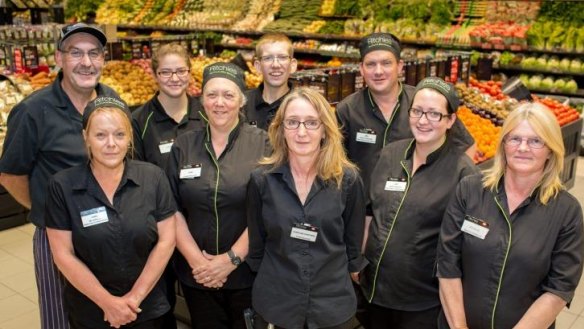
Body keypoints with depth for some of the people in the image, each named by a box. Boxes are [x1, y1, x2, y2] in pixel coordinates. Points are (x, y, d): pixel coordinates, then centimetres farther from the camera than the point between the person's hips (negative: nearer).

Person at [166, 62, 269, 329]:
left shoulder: (262, 144, -6)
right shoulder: (183, 145, 3)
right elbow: (173, 209, 1)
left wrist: (232, 259, -13)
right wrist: (195, 259, -8)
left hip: (249, 273, -2)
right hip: (196, 276, 3)